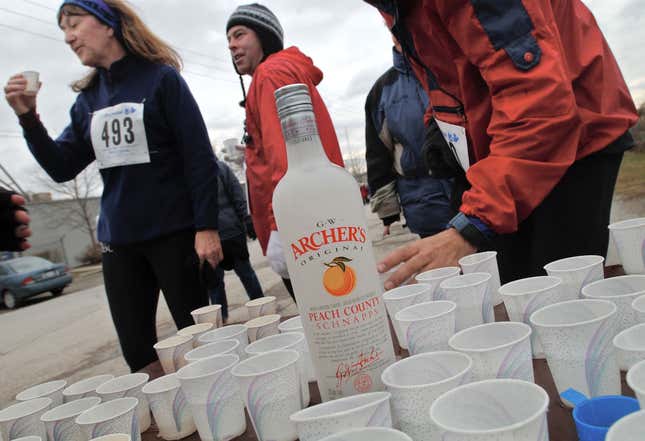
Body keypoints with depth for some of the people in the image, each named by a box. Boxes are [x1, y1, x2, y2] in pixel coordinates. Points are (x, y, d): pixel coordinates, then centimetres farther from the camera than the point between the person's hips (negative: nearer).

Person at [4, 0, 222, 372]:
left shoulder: (161, 79, -3)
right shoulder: (88, 99, 14)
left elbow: (200, 158, -9)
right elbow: (62, 168, 12)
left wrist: (207, 227, -15)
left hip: (174, 234, -5)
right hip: (118, 241, 6)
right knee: (137, 352, 9)